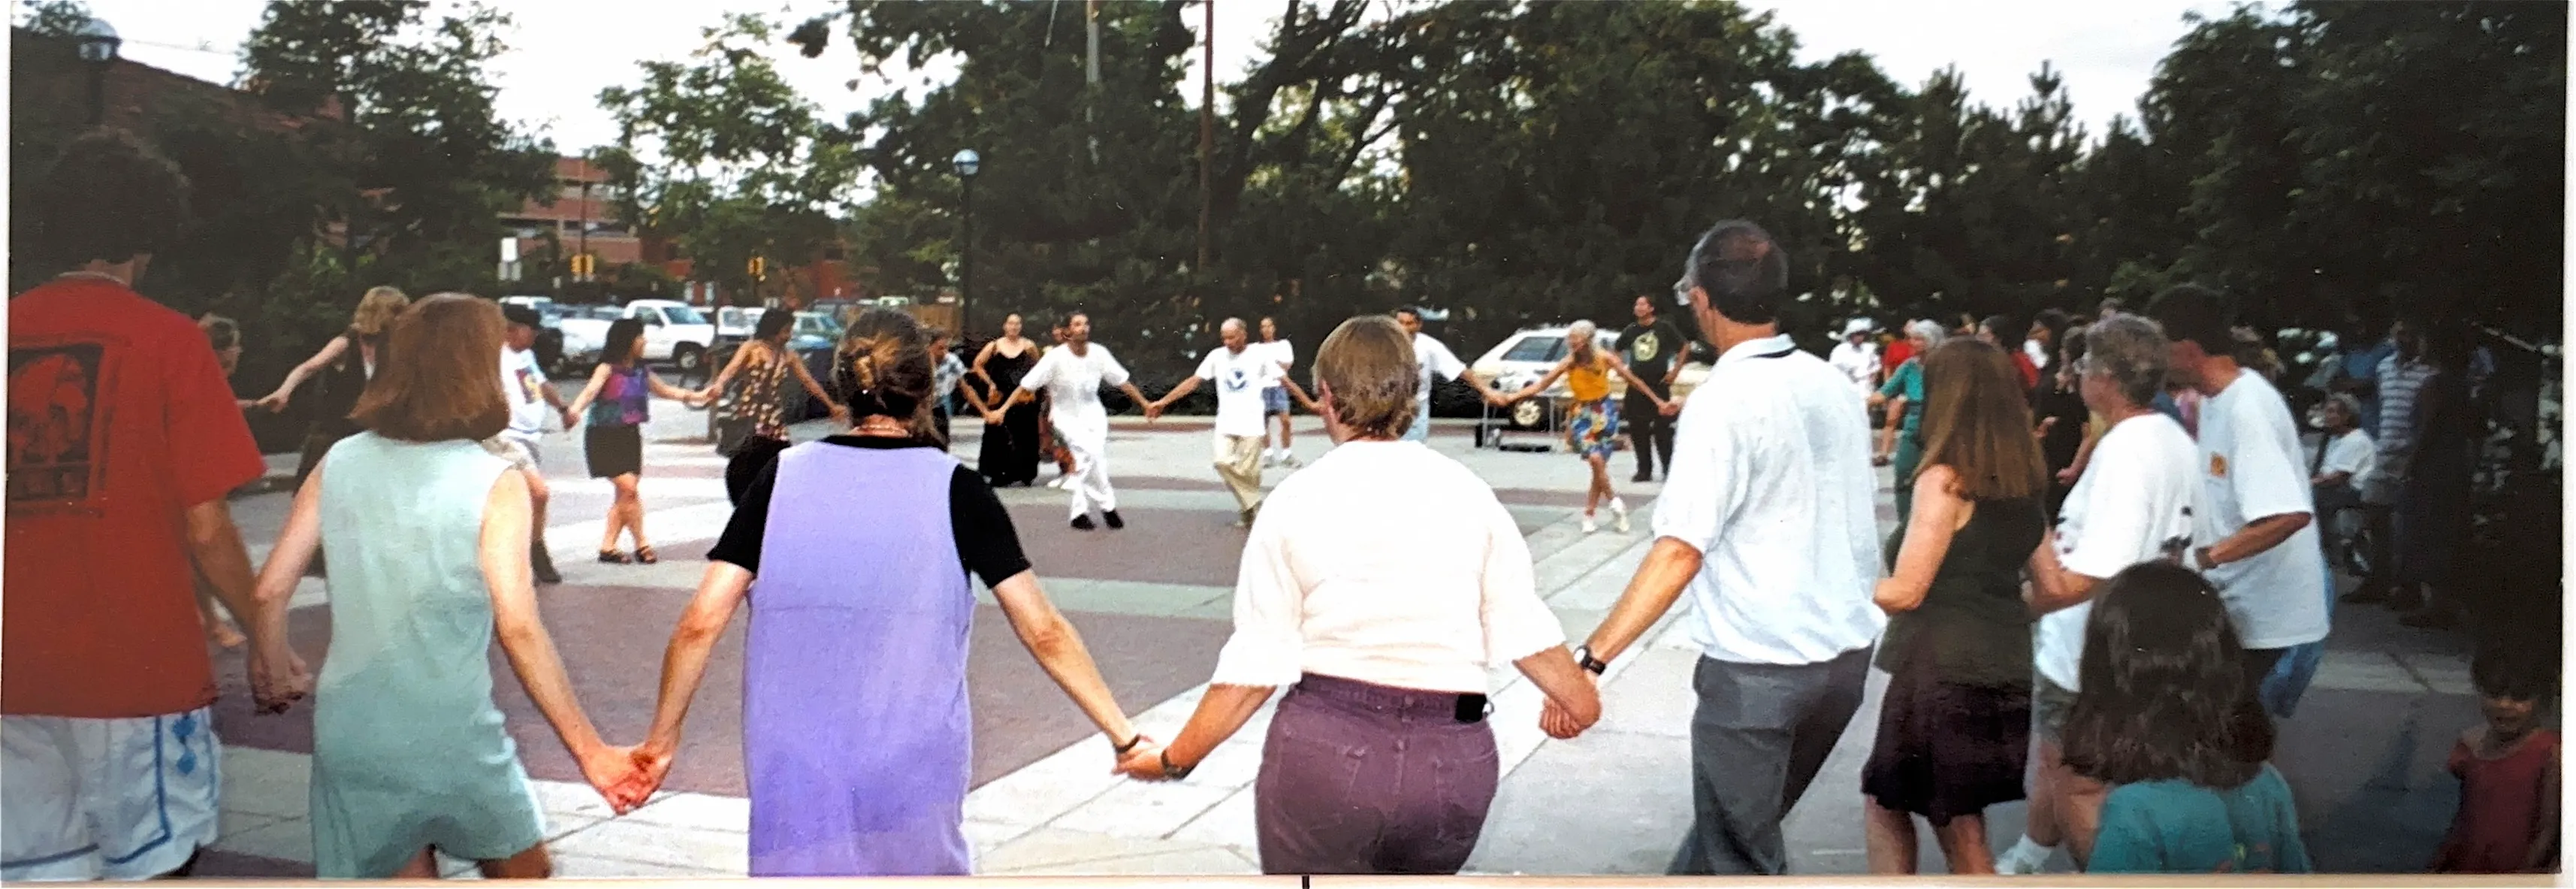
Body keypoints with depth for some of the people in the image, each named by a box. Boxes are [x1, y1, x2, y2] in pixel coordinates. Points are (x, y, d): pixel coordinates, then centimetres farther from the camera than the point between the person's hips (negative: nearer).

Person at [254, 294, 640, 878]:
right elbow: (519, 629, -18)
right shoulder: (492, 482, -12)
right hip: (451, 737, -4)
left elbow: (270, 591, 5)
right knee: (521, 870, 21)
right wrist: (589, 750, -14)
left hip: (349, 734, 4)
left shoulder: (340, 463, 2)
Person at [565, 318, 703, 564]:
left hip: (629, 435, 7)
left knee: (625, 495, 6)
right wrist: (575, 408, -47)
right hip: (605, 436, -7)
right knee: (629, 488, -12)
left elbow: (664, 390, 24)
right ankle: (642, 546, -2)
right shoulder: (608, 369, -11)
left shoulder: (641, 371, 8)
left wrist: (697, 396, 26)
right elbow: (591, 390, -27)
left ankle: (608, 548, 13)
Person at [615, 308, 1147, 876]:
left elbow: (701, 623, -3)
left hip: (795, 777, 1)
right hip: (914, 778, -1)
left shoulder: (784, 476, 0)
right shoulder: (954, 488, -4)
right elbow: (1044, 633, -6)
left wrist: (663, 738, 9)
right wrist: (1123, 737, 1)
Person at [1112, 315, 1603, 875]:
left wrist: (1175, 759, 7)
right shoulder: (1467, 491, 3)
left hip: (1325, 747, -2)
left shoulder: (1297, 500, -2)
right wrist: (1580, 697, 20)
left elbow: (1255, 665, -4)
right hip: (1452, 756, 2)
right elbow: (1525, 631, 0)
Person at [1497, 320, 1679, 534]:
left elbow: (1633, 380, -4)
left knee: (1600, 464, 1)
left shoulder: (1605, 358, -13)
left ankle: (1589, 515, 12)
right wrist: (1509, 398, -19)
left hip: (1604, 413, 0)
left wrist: (1659, 402, -2)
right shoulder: (1568, 363, -12)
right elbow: (1542, 384, -10)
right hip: (1582, 414, 0)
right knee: (1595, 459, -19)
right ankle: (1614, 501, 0)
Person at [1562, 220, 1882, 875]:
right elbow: (1856, 517, 13)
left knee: (1738, 858, 7)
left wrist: (1593, 659, -27)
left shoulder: (1725, 402, -17)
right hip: (1848, 652, 7)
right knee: (1738, 822, 24)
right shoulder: (1833, 386, 6)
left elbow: (1680, 550, -25)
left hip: (1757, 668, -7)